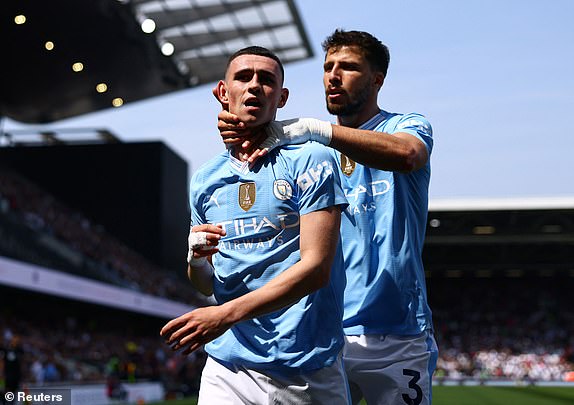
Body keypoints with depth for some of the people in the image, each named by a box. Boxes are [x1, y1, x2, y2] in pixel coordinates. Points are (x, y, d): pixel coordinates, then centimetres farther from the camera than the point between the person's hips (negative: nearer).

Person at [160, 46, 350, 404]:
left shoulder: (309, 160, -5)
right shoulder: (205, 180, 10)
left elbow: (317, 267, -14)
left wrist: (227, 314, -22)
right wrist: (195, 258, -6)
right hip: (229, 368, 3)